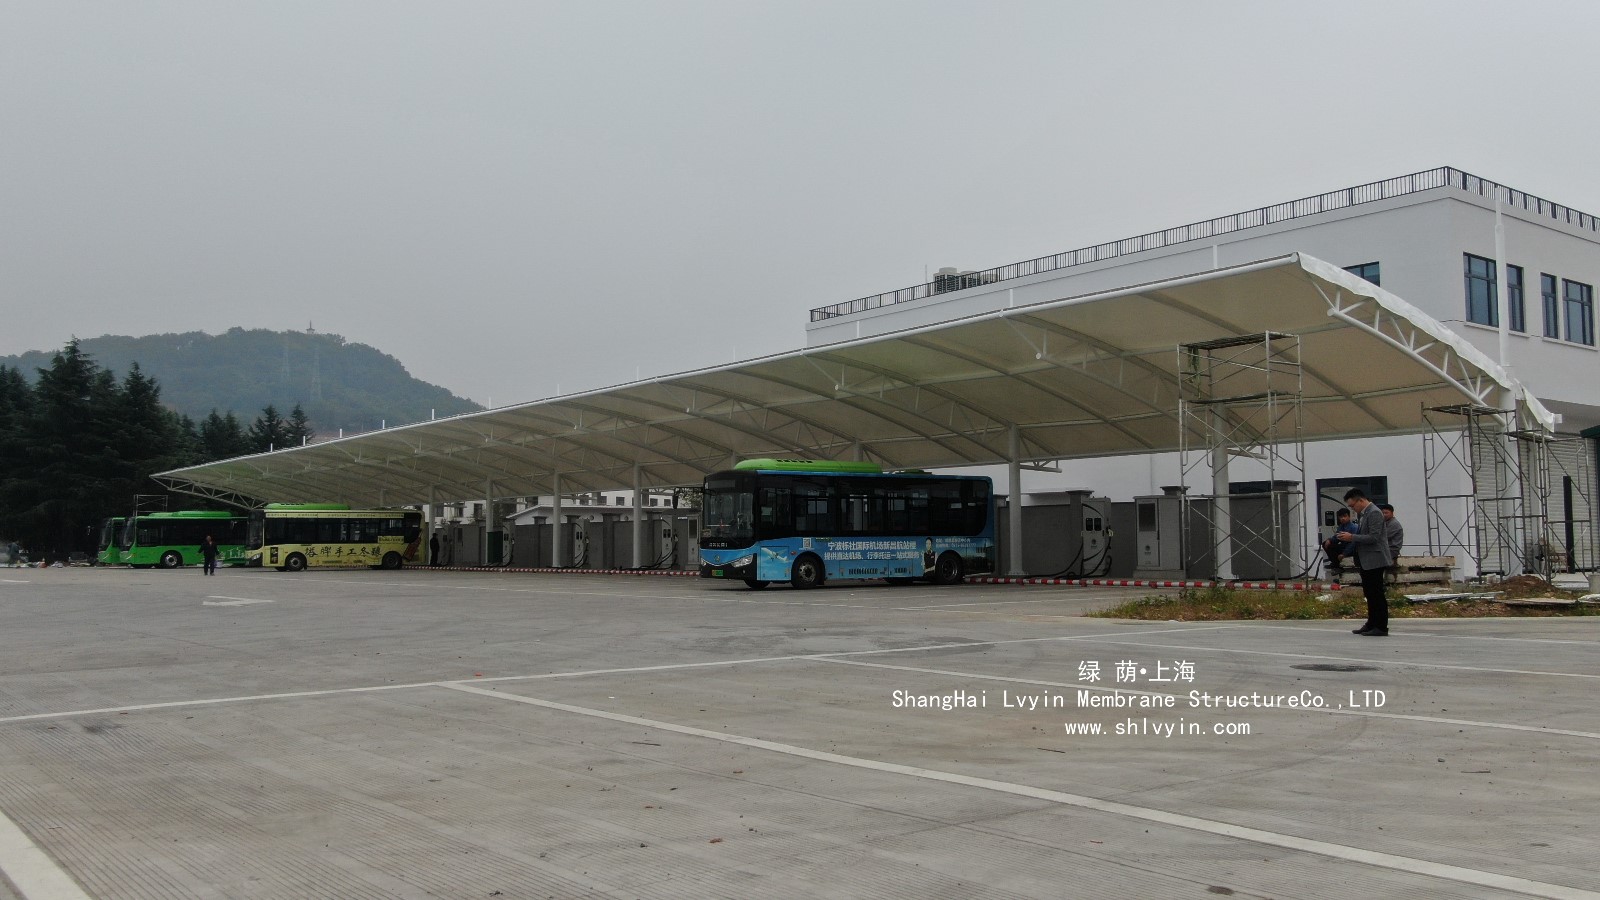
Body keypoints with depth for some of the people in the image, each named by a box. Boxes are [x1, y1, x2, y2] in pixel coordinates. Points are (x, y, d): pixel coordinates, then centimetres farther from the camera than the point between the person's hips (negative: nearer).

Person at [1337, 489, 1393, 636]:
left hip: (1374, 560, -10)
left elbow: (1374, 537, -22)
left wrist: (1352, 537, -20)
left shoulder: (1374, 513, -16)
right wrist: (1349, 536, 7)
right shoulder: (1362, 513, 14)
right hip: (1366, 561, 10)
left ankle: (1381, 627, -3)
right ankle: (1372, 624, 24)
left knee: (1377, 593, -6)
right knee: (1369, 593, 16)